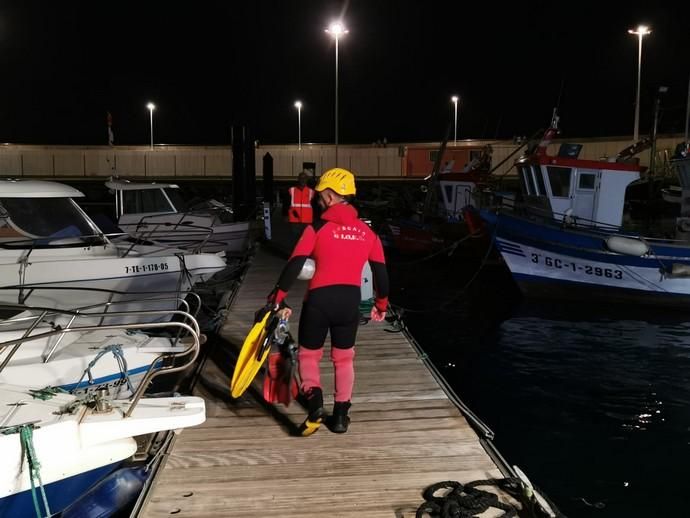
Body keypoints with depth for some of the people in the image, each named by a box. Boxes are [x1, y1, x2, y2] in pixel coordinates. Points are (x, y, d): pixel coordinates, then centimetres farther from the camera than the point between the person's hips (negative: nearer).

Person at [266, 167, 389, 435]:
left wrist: (278, 295, -3)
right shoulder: (367, 232, 5)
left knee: (308, 355, 16)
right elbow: (381, 272, 8)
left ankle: (314, 403, -4)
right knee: (344, 359, 20)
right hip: (350, 301, 3)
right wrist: (381, 304, 21)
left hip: (319, 300, -3)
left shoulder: (317, 228, -7)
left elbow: (294, 265, -11)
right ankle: (341, 416, 23)